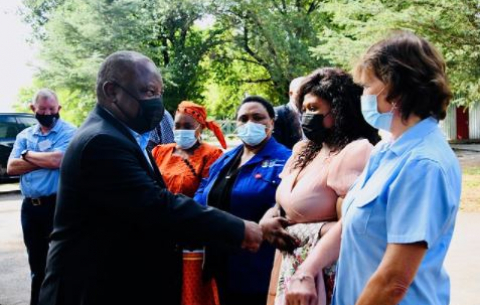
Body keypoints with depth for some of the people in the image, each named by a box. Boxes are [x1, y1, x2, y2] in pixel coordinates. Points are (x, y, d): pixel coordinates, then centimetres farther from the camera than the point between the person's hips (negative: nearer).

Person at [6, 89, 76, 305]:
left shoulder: (69, 132, -3)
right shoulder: (24, 135, 13)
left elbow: (57, 159, -19)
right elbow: (11, 167, 1)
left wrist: (28, 155, -3)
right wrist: (45, 160, -9)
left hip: (58, 205, -5)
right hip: (30, 206, 5)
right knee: (37, 265, 15)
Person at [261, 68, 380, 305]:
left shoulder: (355, 152, -18)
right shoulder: (304, 149, 9)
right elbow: (284, 203, 15)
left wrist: (292, 231, -17)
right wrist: (270, 218, -5)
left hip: (325, 278, -7)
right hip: (292, 271, 8)